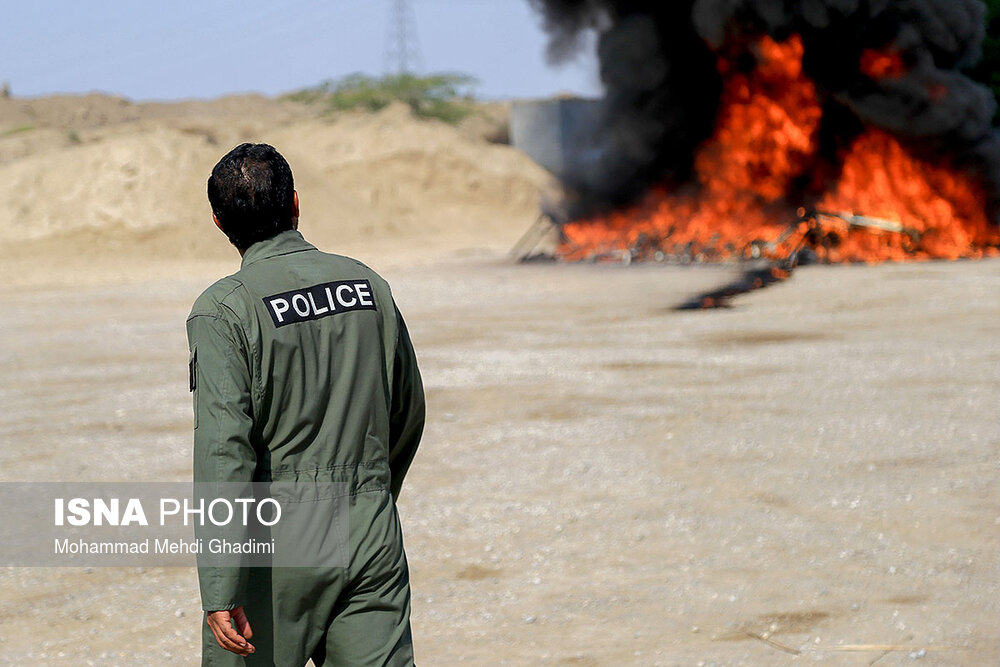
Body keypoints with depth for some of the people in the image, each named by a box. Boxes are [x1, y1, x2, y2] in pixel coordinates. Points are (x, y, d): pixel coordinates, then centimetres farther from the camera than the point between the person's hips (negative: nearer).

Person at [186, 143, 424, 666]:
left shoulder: (224, 309, -10)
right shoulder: (369, 285, 7)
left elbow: (223, 449, -18)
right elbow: (408, 416, 18)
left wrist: (220, 592, -20)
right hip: (373, 540, 4)